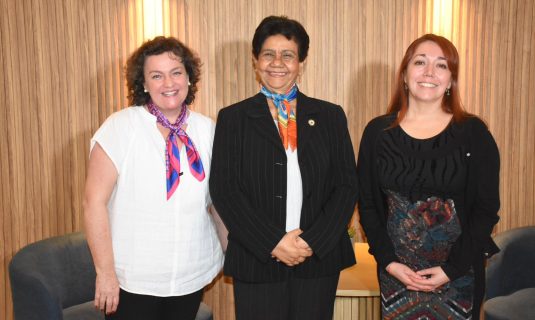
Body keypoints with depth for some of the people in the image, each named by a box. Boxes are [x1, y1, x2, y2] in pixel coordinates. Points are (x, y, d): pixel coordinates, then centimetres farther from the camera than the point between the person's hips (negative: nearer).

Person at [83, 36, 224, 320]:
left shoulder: (207, 129, 2)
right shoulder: (120, 127, -10)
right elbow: (94, 201, -11)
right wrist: (105, 272, -13)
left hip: (192, 277, 4)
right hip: (132, 282, -3)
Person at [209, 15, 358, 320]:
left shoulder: (330, 116, 6)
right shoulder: (233, 118, 2)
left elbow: (348, 184, 2)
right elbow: (223, 189, -4)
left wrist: (314, 242, -10)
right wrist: (273, 242, -13)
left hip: (319, 259, 1)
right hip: (256, 261, -1)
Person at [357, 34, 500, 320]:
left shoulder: (473, 132, -5)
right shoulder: (378, 131, -1)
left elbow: (487, 208, -4)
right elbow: (367, 203, 2)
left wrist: (451, 269, -10)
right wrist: (389, 262, -7)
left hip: (459, 274, -1)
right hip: (395, 272, 1)